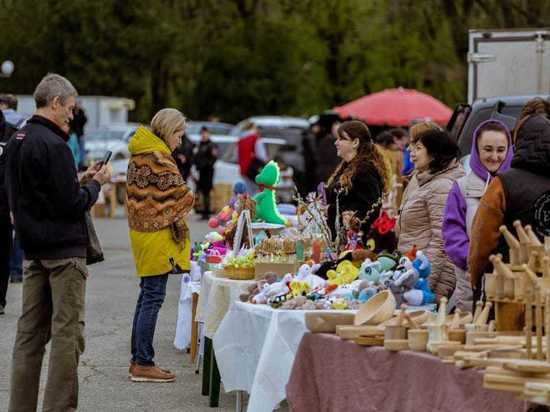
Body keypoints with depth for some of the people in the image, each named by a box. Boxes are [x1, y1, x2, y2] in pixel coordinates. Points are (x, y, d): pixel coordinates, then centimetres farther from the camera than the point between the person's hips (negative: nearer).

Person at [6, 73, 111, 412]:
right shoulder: (53, 146, -18)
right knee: (67, 332, -3)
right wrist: (95, 183, -1)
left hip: (32, 247, 9)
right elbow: (73, 205, -18)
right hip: (63, 248, -9)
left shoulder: (17, 141, 10)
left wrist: (80, 180, 14)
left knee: (31, 331, 11)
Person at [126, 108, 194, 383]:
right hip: (158, 234, -10)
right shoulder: (157, 157, -16)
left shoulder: (139, 154, 14)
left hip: (142, 231, 10)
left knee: (147, 296, 15)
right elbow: (182, 196, -16)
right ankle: (143, 363, -3)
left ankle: (138, 360, 21)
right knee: (153, 298, -5)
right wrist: (175, 216, 4)